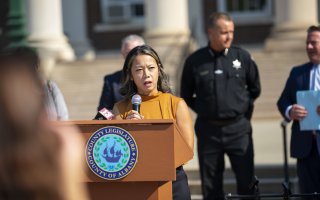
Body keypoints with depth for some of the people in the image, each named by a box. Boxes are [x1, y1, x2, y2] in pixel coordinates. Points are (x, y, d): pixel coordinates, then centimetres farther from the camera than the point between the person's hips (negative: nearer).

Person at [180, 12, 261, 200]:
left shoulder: (242, 56, 0)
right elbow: (186, 96, 10)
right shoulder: (195, 61, -2)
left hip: (238, 128, 0)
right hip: (208, 129, 0)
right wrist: (204, 110, 6)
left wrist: (244, 109, 10)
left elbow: (255, 88, 13)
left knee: (247, 181, -2)